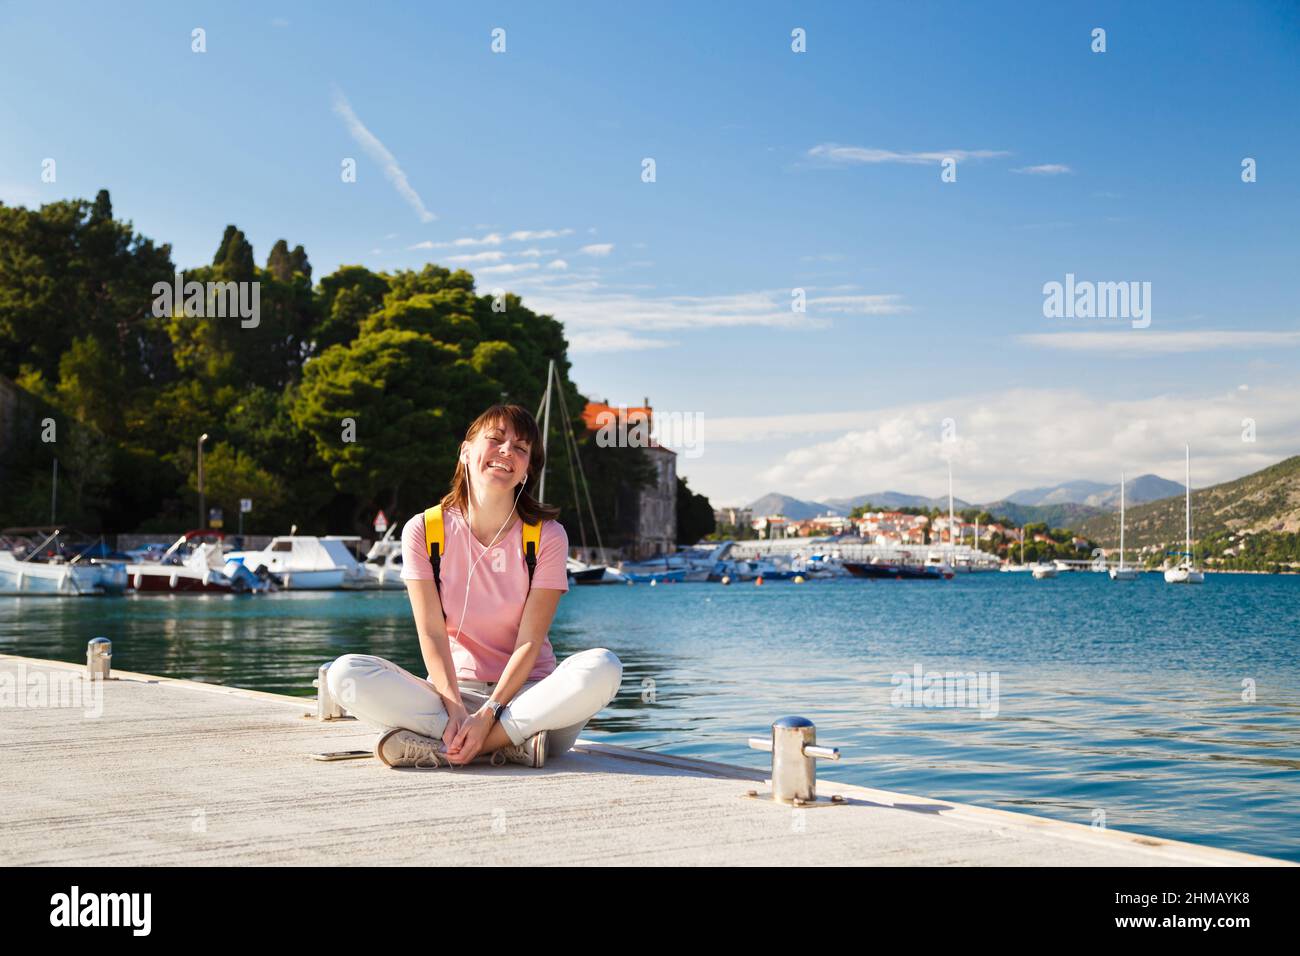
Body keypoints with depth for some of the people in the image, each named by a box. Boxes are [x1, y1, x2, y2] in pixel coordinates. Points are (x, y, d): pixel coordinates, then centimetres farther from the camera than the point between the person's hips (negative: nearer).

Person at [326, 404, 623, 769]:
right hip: (453, 690, 1)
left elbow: (530, 642, -10)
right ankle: (511, 743, -29)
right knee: (345, 673, -25)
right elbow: (432, 634, -7)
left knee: (603, 667, -32)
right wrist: (456, 712, -23)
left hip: (525, 691, 0)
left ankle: (439, 747, -29)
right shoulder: (424, 531, -1)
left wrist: (488, 714, -23)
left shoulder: (548, 536, -3)